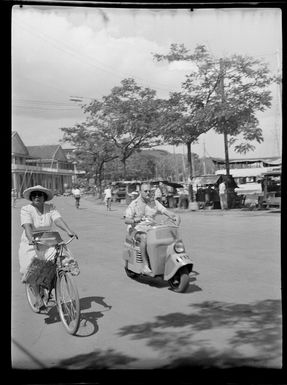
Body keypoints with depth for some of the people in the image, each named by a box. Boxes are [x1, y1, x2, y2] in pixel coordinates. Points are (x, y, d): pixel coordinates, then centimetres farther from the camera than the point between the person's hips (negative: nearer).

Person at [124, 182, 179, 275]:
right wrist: (134, 220, -34)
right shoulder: (134, 204, -4)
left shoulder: (154, 202, 9)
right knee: (145, 238, -37)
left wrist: (174, 216, -23)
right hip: (137, 229, -4)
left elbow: (165, 211, -2)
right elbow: (126, 220, -12)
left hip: (151, 228, 4)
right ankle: (145, 267, -38)